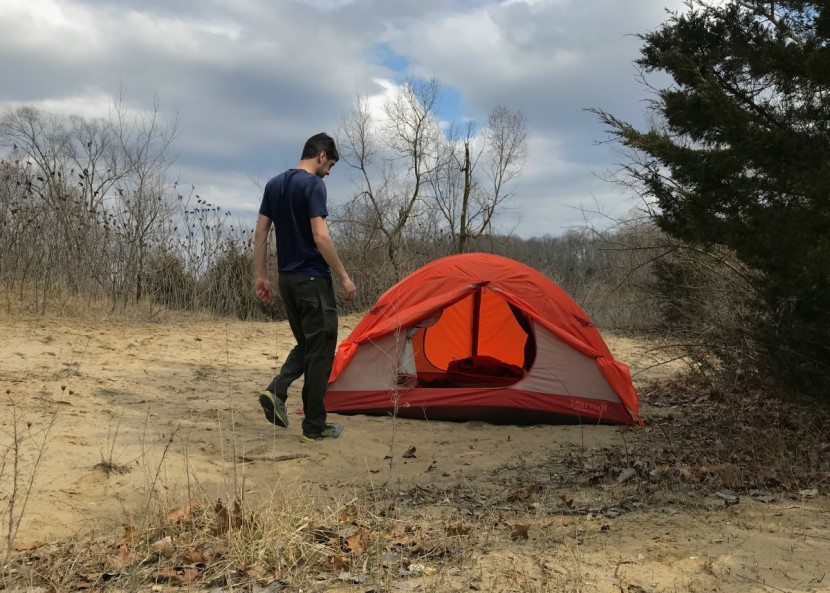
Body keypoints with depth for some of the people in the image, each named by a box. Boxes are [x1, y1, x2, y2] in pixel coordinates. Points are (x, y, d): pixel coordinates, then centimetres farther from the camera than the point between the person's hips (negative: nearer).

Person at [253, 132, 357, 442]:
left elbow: (260, 233, 12)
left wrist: (261, 276, 15)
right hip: (313, 279, -8)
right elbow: (321, 237, -20)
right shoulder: (313, 184, -13)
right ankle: (314, 426, 5)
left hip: (286, 278, 8)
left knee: (305, 344, 20)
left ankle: (276, 390, -1)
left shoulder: (274, 184, 12)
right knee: (320, 351, 0)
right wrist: (344, 277, -14)